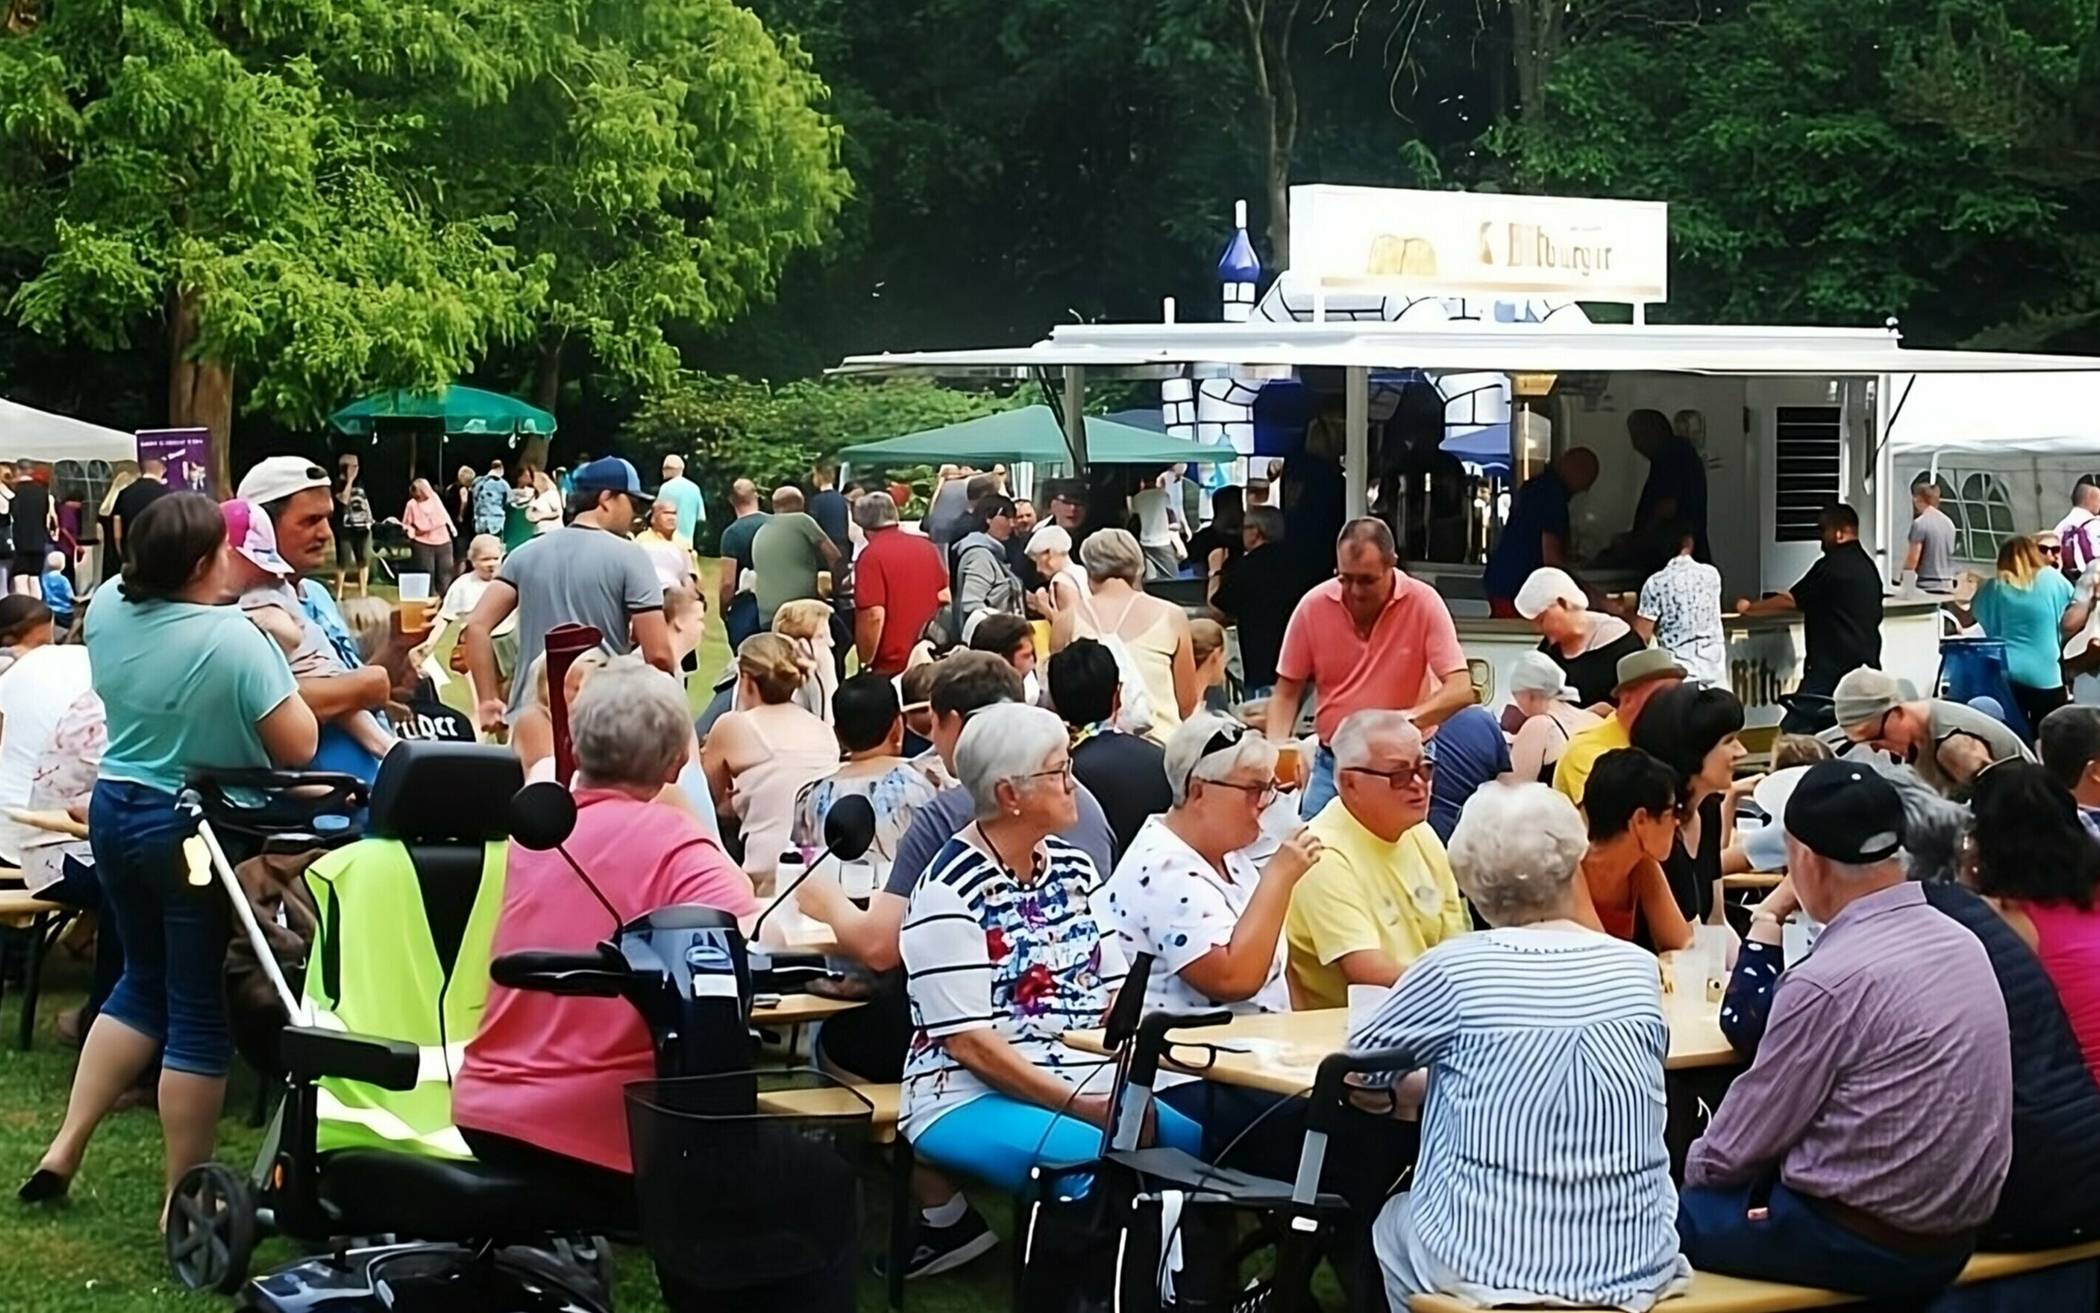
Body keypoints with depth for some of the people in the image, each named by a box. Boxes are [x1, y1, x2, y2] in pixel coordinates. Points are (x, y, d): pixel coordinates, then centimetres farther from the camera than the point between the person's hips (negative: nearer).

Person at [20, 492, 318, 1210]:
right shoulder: (234, 639, -23)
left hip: (114, 809, 7)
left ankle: (66, 1145, 20)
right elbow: (298, 746, -18)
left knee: (144, 979, 24)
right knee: (201, 1012, 4)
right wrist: (279, 659, -6)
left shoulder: (107, 610, -3)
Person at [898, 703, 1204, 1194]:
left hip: (1092, 1091, 7)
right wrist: (1085, 1108, -17)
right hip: (971, 1102, -6)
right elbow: (968, 1043, -14)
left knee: (1199, 1143, -19)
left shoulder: (1075, 868, 13)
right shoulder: (949, 893, -10)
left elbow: (1118, 997, 12)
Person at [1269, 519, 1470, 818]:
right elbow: (1287, 693, 4)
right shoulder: (1313, 606, -5)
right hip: (1331, 763, 2)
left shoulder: (1423, 603, -11)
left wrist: (1406, 720, -32)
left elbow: (1459, 689, -16)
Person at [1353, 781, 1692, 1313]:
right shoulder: (1638, 970, -3)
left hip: (1488, 1266, -3)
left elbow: (1364, 1061, 5)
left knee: (1393, 1221, 30)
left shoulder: (1455, 971, -12)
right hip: (1637, 1268, 3)